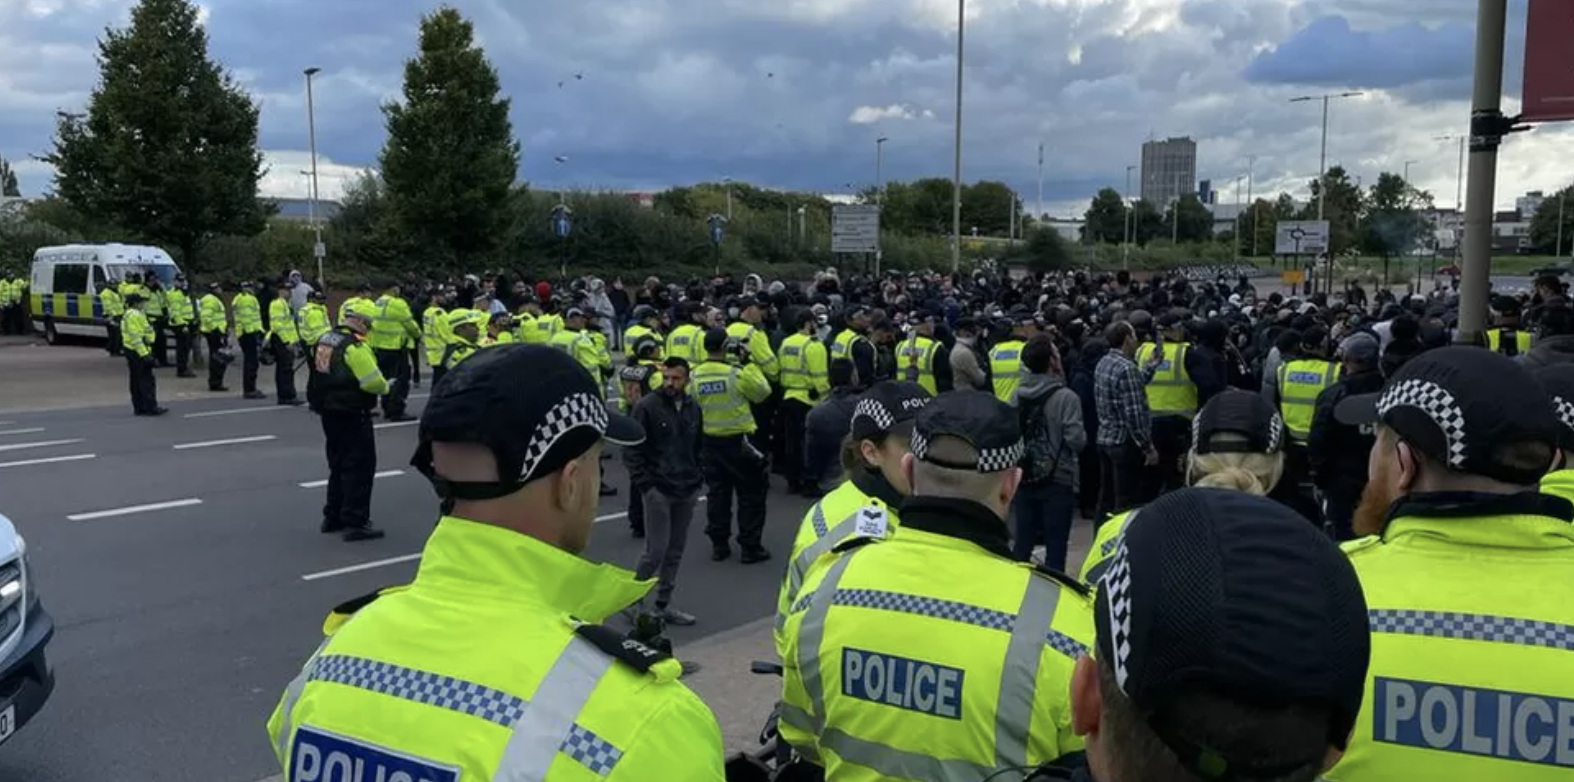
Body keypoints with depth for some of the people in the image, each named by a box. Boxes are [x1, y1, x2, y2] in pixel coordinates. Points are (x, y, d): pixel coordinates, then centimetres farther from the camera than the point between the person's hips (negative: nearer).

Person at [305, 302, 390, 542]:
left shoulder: (325, 340, 8)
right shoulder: (355, 346, -19)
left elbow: (324, 375, 13)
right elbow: (373, 381, -24)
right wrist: (385, 387, -5)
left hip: (328, 411, 9)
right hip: (352, 414, -9)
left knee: (338, 465, 20)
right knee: (360, 467, -2)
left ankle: (333, 517, 28)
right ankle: (355, 523, -2)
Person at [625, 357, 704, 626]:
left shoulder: (693, 408, 9)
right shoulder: (646, 406, -8)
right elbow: (631, 450, -8)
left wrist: (699, 478, 10)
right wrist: (644, 484, -13)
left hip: (687, 492, 6)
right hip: (657, 490, -6)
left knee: (676, 551, 10)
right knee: (656, 551, -6)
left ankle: (663, 605, 22)